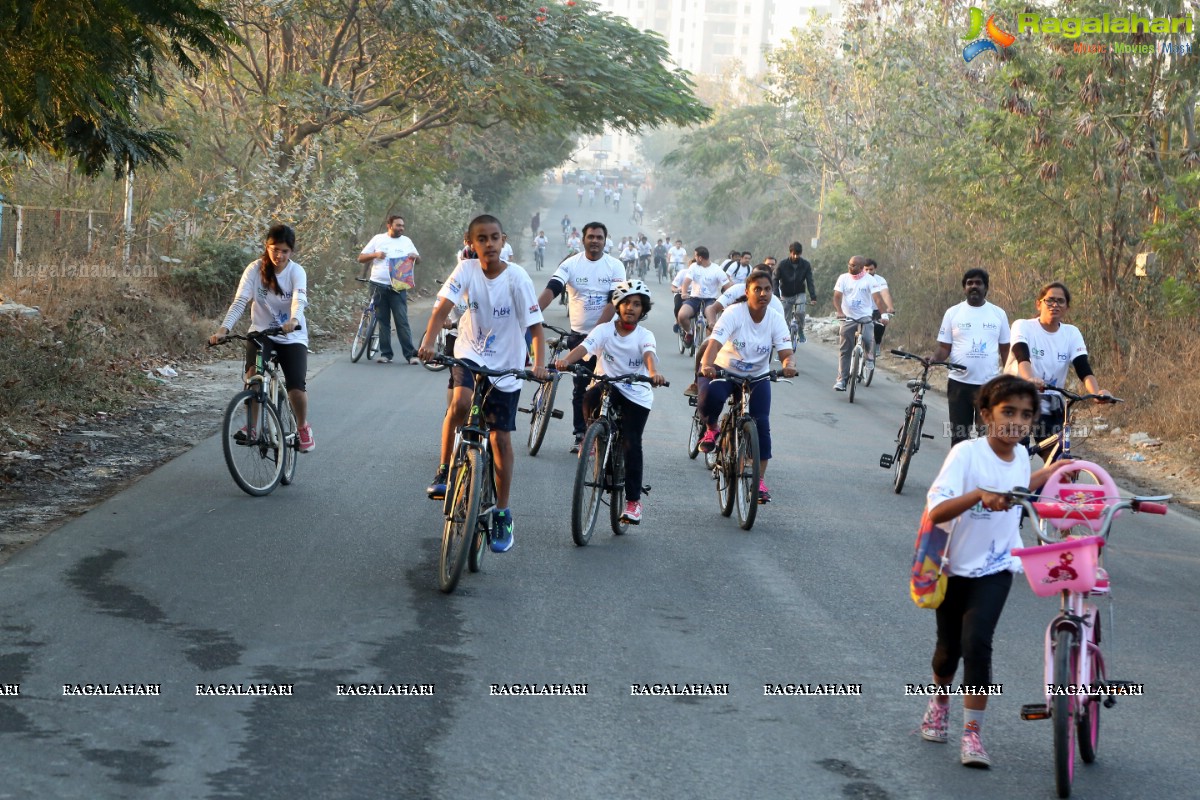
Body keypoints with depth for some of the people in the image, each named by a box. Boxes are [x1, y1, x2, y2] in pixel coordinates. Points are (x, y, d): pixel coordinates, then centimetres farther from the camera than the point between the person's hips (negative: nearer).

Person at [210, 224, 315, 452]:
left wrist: (293, 321, -51)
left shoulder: (296, 272, -10)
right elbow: (239, 301, -17)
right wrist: (224, 328, -33)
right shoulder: (255, 269, -8)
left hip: (292, 336, 0)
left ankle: (303, 427, 15)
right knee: (253, 374, -28)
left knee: (296, 386, -15)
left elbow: (299, 300, -28)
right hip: (261, 332, 0)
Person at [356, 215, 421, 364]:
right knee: (383, 321, 4)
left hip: (398, 286, -1)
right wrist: (375, 254, -12)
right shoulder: (378, 239, 7)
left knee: (402, 321, -7)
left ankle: (410, 354, -7)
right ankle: (386, 354, 8)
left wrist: (415, 257, -8)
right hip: (379, 286, 1)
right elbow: (361, 258, 7)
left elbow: (418, 260, 16)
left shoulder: (406, 241, 10)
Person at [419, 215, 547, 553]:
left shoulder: (516, 277, -15)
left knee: (501, 438, 3)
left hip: (506, 366, 0)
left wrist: (539, 363, -30)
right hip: (470, 355, 0)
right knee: (460, 402, -31)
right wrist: (428, 342, -36)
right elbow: (442, 308, -20)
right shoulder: (466, 270, -11)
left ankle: (502, 514, 18)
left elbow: (535, 326, -15)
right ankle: (444, 471, -9)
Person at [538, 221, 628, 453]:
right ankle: (580, 435, 9)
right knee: (580, 387, 2)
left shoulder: (615, 266, -3)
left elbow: (614, 302, -12)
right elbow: (551, 290, -14)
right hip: (579, 335, 1)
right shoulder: (571, 264, -2)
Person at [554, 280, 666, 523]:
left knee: (631, 444, -7)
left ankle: (634, 499, 2)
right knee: (591, 398, -35)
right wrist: (566, 360, -40)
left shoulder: (644, 335, -2)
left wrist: (653, 373, -46)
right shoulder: (605, 330, -2)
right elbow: (584, 346, -19)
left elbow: (649, 354, -24)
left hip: (636, 395, 0)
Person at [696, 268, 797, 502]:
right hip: (724, 371, -3)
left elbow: (786, 352, -18)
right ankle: (711, 429, -1)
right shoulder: (734, 313, -19)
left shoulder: (776, 320, -10)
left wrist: (789, 365, -43)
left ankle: (760, 479, 2)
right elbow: (715, 343, -31)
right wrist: (707, 365, -51)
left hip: (757, 377, 3)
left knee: (761, 423, -11)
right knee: (710, 396, -35)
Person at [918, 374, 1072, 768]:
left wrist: (1051, 471, 15)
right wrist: (979, 494, -46)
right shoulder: (967, 453, -20)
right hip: (955, 567, -2)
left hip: (995, 569, 2)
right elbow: (936, 511, -32)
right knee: (948, 646, 12)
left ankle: (973, 733, -9)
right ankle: (940, 700, 45)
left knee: (976, 641, -18)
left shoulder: (1021, 456, -2)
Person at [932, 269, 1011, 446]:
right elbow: (944, 347, 4)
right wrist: (933, 361, -17)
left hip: (989, 385, 0)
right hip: (959, 384, 0)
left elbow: (1005, 350, 9)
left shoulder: (998, 314, 5)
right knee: (959, 436, 5)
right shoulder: (953, 313, 3)